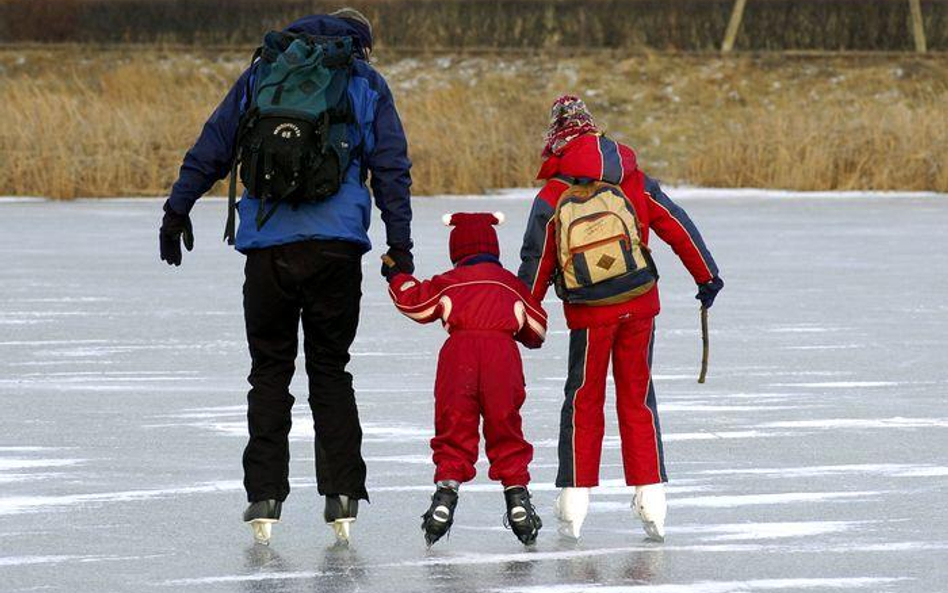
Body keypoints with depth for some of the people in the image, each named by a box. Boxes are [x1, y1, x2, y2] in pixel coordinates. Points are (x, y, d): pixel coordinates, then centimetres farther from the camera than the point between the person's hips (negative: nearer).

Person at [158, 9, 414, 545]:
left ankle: (265, 498, 0)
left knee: (270, 371, 8)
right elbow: (392, 169, 6)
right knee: (331, 371, 9)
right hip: (337, 247, 0)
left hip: (268, 245, 0)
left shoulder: (263, 72, 13)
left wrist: (178, 209, 16)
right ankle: (343, 499, 1)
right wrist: (400, 247, 7)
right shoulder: (368, 84, 10)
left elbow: (213, 146, 11)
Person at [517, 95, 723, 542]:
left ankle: (574, 501, 6)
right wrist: (706, 276, 12)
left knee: (583, 401, 11)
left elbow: (534, 269, -2)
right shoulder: (630, 181, -3)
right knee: (637, 398, 10)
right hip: (640, 304, 1)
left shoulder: (549, 201, -6)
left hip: (588, 315, -1)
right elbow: (677, 227, 1)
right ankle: (651, 499, 4)